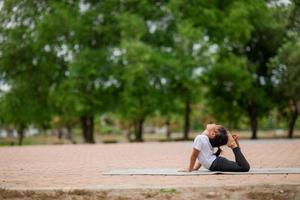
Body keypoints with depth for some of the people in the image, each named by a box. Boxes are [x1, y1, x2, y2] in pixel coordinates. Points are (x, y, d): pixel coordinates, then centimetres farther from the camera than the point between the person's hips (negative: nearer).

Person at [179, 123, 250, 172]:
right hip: (217, 161, 9)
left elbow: (194, 155, -10)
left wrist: (189, 169, -3)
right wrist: (195, 168, 22)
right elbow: (202, 156, 25)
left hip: (216, 164, -9)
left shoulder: (200, 138, -13)